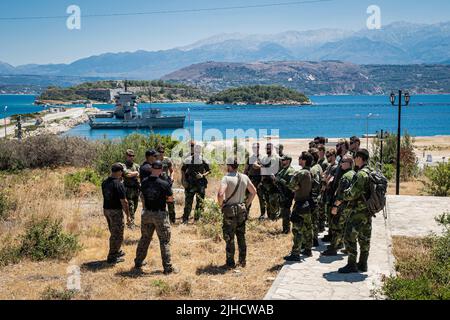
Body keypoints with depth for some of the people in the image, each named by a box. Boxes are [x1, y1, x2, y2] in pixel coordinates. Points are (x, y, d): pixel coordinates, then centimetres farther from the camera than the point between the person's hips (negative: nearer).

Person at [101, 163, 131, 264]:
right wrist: (128, 215, -11)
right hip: (116, 211, -8)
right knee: (118, 235, 4)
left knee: (114, 233, 22)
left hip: (106, 209, 8)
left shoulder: (104, 183, 3)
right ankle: (112, 257, 8)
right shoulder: (119, 185, -21)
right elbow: (124, 202, -19)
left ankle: (116, 251, 36)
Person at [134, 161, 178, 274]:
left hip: (146, 214, 5)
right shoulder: (164, 184, -17)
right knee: (164, 241, 3)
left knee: (144, 239, 19)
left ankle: (138, 262, 30)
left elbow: (142, 197, 10)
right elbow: (171, 199, -6)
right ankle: (168, 267, 6)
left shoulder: (144, 182, -2)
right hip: (160, 215, -5)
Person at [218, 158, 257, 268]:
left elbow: (220, 194, -28)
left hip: (230, 211, -5)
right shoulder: (244, 177, 3)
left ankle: (230, 262, 11)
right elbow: (253, 191, 12)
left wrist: (221, 205, -10)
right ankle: (243, 261, 23)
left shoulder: (226, 178, -16)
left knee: (229, 238, 5)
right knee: (241, 236, 16)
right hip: (242, 210, 5)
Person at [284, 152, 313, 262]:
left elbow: (292, 186, -19)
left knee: (297, 229, -7)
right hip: (308, 203, 9)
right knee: (307, 227, 17)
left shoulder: (301, 173, -20)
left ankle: (295, 253, -6)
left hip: (300, 204, -9)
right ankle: (308, 250, 27)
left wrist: (295, 188, 1)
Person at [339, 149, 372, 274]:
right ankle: (363, 264, 22)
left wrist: (344, 194, -2)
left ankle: (352, 265, 0)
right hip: (368, 211, 10)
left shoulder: (361, 174, -20)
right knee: (364, 238, 14)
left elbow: (353, 194, -21)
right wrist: (348, 192, 13)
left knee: (350, 237, -3)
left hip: (358, 211, -10)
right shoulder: (370, 172, 11)